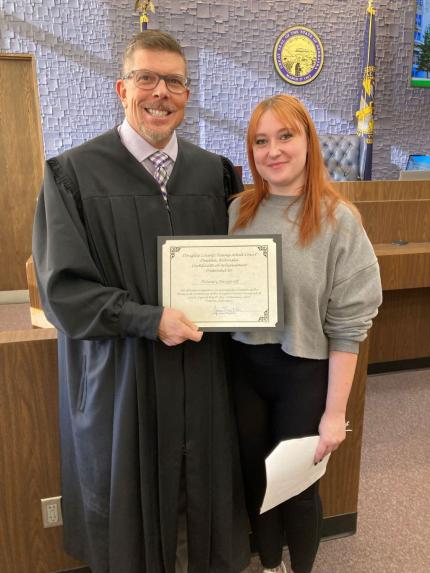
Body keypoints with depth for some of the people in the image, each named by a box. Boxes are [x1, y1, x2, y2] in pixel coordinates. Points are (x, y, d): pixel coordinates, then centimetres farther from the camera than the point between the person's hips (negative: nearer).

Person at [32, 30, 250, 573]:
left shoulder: (215, 172, 3)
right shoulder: (73, 174, -7)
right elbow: (62, 287, -10)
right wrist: (148, 320, -20)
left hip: (203, 370, 3)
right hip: (121, 371, -2)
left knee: (207, 486, 19)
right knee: (131, 502, 17)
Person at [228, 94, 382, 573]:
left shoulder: (337, 219, -13)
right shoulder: (239, 211, 0)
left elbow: (348, 323, -13)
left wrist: (335, 412, -12)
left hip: (303, 372, -3)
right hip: (244, 366, 4)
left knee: (297, 485, 15)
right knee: (254, 476, 19)